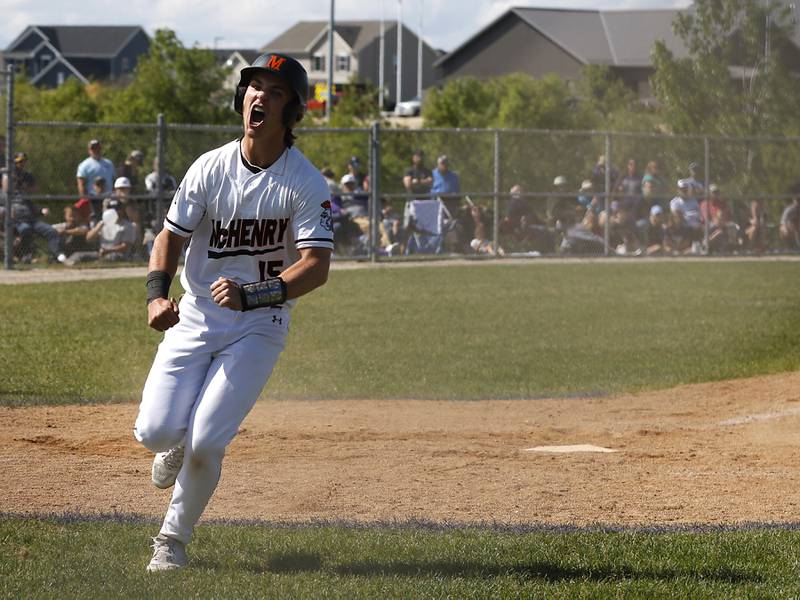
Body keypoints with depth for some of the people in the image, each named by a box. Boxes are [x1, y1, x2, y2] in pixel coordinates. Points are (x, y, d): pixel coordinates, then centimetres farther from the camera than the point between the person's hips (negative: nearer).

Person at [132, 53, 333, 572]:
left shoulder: (307, 184, -12)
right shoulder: (211, 168, -2)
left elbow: (317, 266, -21)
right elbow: (171, 236, 4)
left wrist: (251, 295, -35)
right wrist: (157, 293, -15)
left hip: (259, 327, -3)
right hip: (195, 319, 3)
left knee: (204, 445, -15)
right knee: (154, 431, -11)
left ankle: (174, 539, 10)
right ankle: (177, 438, 29)